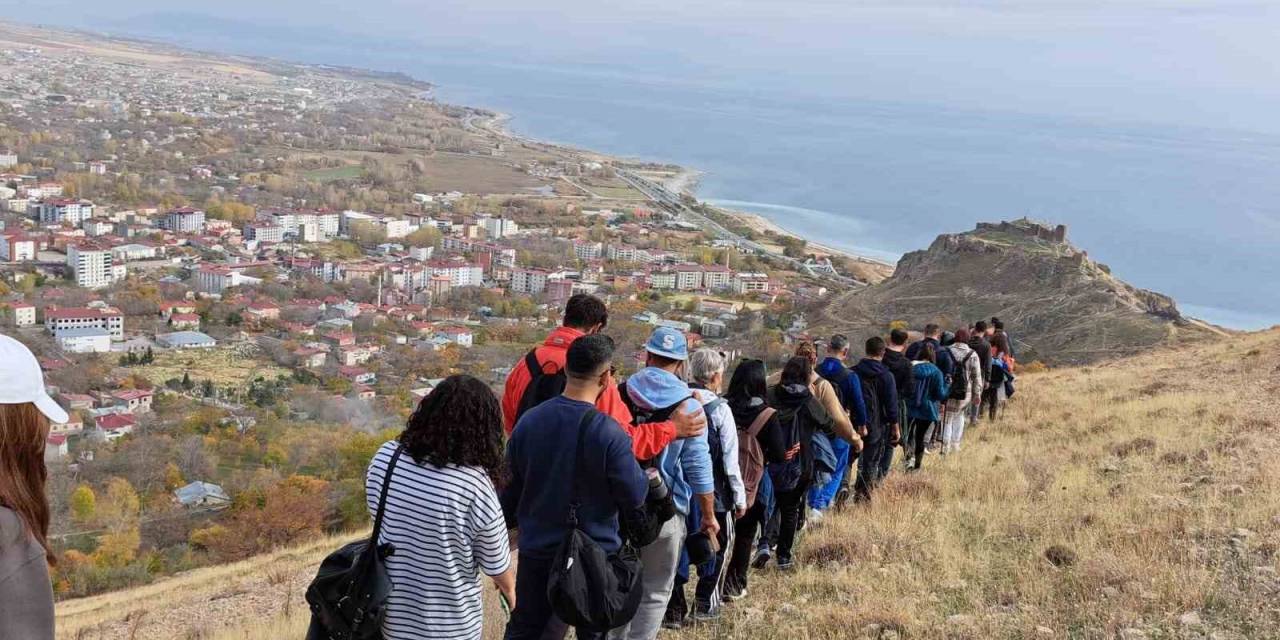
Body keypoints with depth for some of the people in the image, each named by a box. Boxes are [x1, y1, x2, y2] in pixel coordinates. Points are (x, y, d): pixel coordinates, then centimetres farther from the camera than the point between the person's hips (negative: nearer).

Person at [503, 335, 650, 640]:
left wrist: (506, 525, 22)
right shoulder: (609, 432, -21)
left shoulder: (529, 421, -6)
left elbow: (511, 488, 5)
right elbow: (635, 496, -14)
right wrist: (646, 477, 7)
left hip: (537, 551, 4)